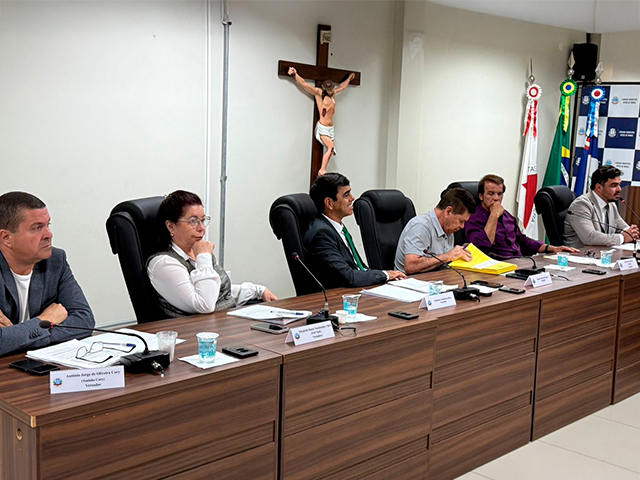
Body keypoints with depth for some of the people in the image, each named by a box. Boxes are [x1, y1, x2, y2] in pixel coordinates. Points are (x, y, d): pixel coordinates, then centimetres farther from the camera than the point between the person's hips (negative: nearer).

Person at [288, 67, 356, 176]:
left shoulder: (333, 93, 14)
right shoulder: (318, 93, -5)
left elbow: (342, 86, 34)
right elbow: (304, 84, -14)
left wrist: (349, 78, 47)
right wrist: (295, 75, -25)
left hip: (330, 128, 7)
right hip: (322, 128, -7)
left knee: (331, 150, 0)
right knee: (331, 147, -21)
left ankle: (322, 171, 1)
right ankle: (322, 170, -18)